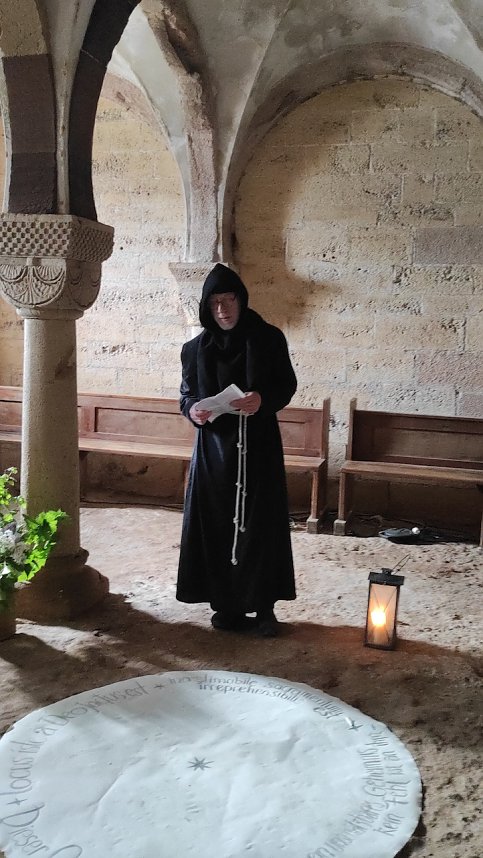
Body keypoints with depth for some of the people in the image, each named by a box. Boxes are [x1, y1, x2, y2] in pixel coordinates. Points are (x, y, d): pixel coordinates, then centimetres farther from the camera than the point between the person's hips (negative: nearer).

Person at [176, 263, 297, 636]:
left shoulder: (268, 338, -2)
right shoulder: (196, 348, 5)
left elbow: (287, 385, 0)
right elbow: (187, 393, 10)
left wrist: (262, 399, -21)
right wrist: (192, 409, -13)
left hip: (258, 445, -2)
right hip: (214, 446, 2)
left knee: (260, 523, 0)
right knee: (216, 525, 3)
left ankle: (264, 606, 13)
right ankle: (227, 604, 17)